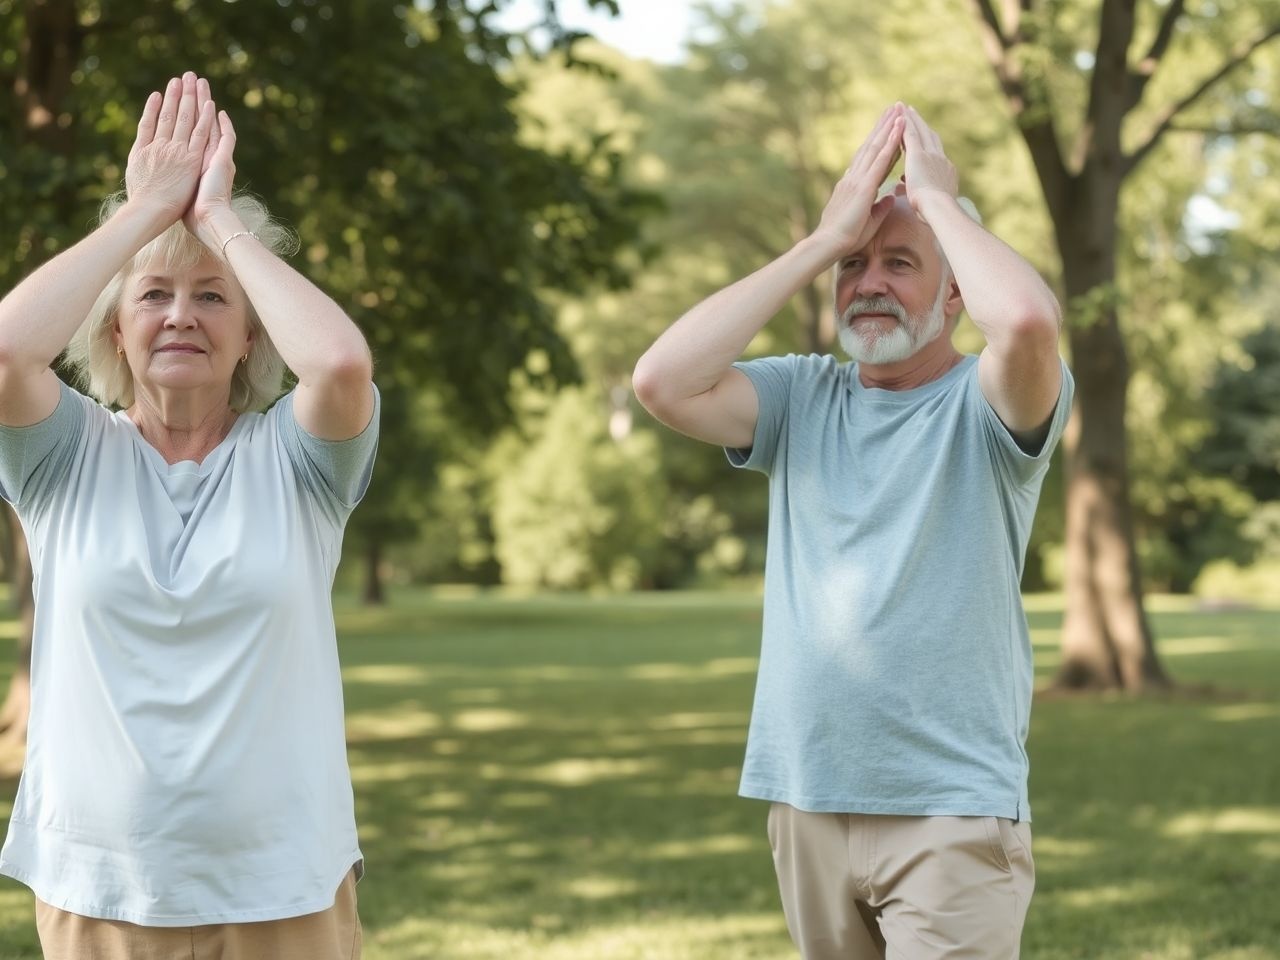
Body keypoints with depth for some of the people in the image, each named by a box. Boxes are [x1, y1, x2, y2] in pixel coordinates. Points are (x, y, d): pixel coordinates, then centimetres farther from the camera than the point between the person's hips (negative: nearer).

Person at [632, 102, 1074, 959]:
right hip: (807, 800, 4)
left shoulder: (987, 405, -4)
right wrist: (824, 241, -6)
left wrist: (937, 198, -10)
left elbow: (1030, 321, -27)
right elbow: (663, 382, -8)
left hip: (953, 810, -4)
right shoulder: (802, 397, 8)